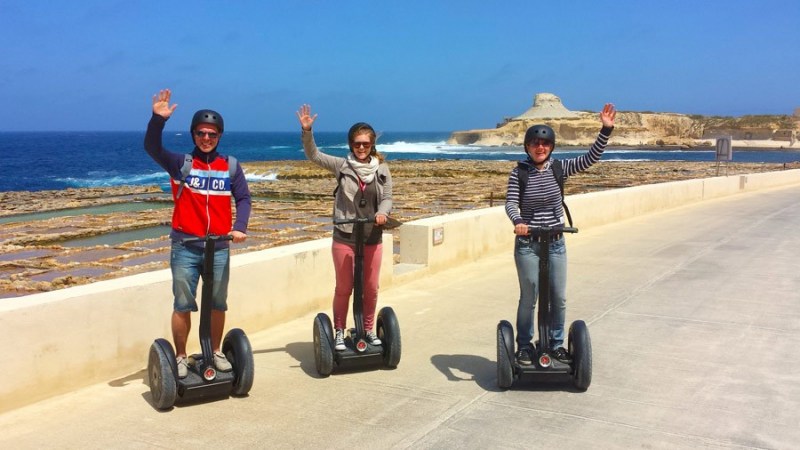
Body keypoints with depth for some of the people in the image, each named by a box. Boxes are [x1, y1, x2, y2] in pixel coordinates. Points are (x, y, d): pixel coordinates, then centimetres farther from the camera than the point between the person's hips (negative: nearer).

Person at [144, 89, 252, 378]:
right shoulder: (180, 164, -1)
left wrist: (239, 227, -12)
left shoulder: (231, 166, 4)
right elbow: (152, 148, -15)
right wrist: (158, 118, -32)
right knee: (182, 305, 5)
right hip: (185, 247, -2)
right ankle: (181, 357, 18)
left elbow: (243, 198, 4)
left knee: (218, 304, 13)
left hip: (219, 247, 2)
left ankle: (215, 352, 29)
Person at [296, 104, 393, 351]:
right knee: (343, 288, 8)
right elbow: (313, 155, -2)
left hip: (372, 238, 1)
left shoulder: (382, 169, 2)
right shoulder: (342, 165, -1)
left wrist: (382, 212, -20)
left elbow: (387, 198, 2)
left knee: (371, 288, 10)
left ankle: (368, 329, 28)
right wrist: (307, 130, -17)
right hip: (344, 238, -1)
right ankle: (339, 332, 21)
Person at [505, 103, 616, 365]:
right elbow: (511, 203, -14)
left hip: (556, 244, 3)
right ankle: (524, 346, 17)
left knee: (559, 298, 7)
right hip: (527, 244, -3)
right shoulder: (519, 172, -6)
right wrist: (517, 221, -35)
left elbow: (591, 158, -7)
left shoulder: (559, 168, 1)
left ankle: (556, 344, 24)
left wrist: (606, 130, -17)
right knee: (529, 298, 2)